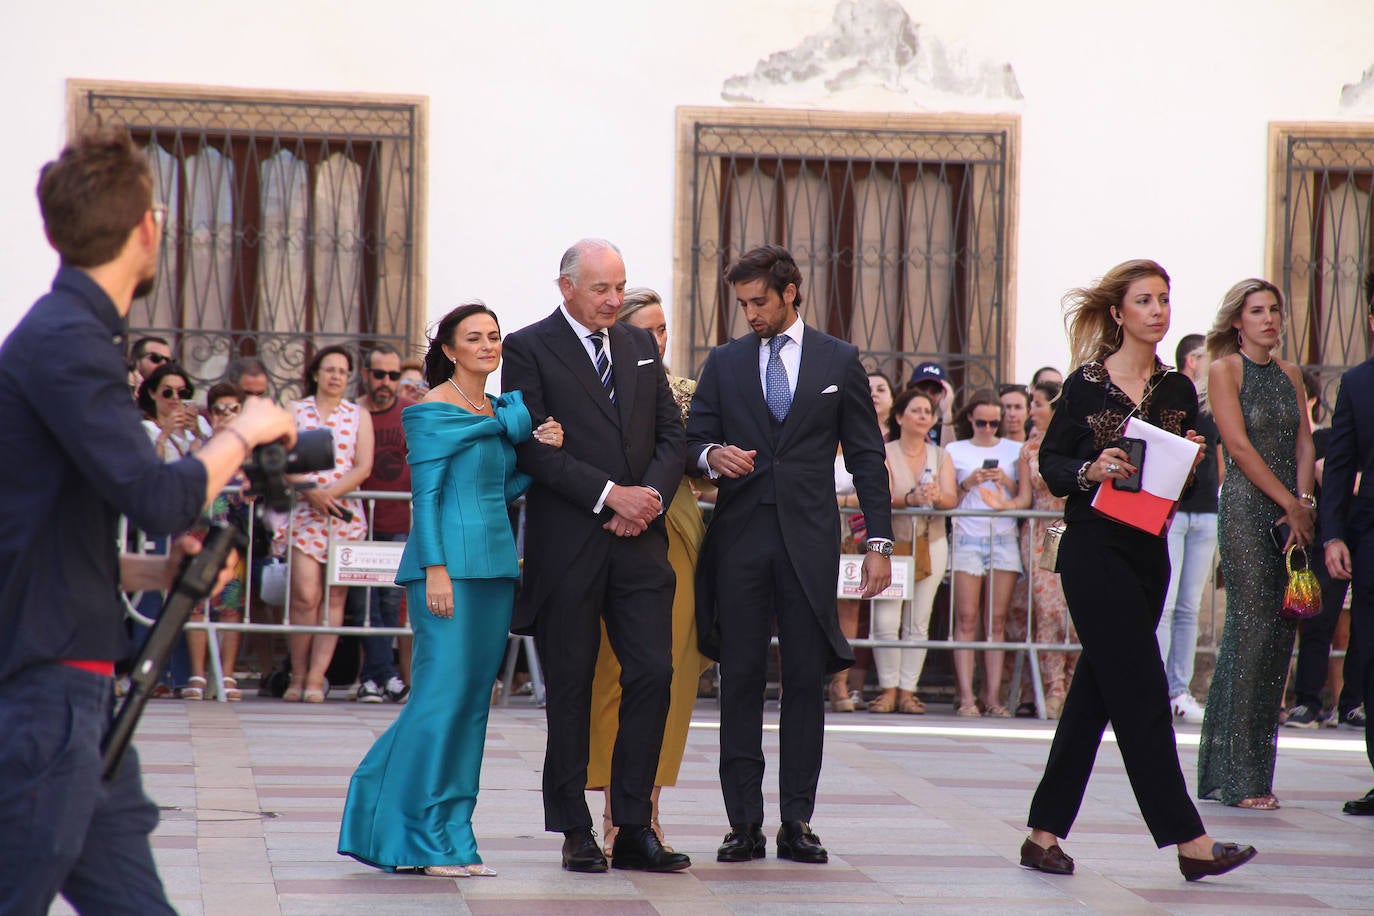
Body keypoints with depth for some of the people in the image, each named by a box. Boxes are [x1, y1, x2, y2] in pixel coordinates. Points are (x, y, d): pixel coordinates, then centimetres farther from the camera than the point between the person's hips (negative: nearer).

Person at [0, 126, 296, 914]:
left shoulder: (68, 333, 17)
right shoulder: (66, 341, -15)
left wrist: (154, 573, 10)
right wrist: (244, 436, -5)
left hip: (83, 697, 10)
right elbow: (157, 498, -22)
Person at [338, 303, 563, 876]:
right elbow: (426, 493, -9)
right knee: (444, 691, -9)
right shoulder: (432, 411, -5)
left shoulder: (502, 411, 18)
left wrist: (541, 450, 3)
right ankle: (425, 837, -3)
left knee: (473, 695, 7)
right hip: (452, 563, -8)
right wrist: (435, 569, -17)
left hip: (495, 562, 8)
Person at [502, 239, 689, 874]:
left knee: (653, 673, -5)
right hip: (567, 544, -4)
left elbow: (671, 433, 12)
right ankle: (575, 831, 12)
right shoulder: (528, 349, -2)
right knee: (571, 686, 3)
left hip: (639, 541, 4)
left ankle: (634, 828, 3)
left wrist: (651, 495, -7)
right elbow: (533, 447, -10)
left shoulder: (641, 346, 15)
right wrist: (609, 494, -15)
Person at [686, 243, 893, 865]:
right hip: (740, 536, 1)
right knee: (740, 680, -1)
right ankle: (744, 824, 2)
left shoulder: (839, 360, 8)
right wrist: (712, 455, -13)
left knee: (806, 680, 0)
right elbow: (692, 442, 12)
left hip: (809, 538, -1)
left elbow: (866, 456, 7)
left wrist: (879, 541, 1)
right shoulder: (724, 363, 12)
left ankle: (797, 822, 4)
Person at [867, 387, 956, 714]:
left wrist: (937, 497, -26)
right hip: (892, 542, -3)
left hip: (931, 543, 3)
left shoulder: (941, 456, 10)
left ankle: (907, 690, 3)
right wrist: (910, 499, -33)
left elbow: (952, 499, -2)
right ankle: (888, 689, -4)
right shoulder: (884, 453, 1)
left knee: (918, 622, 1)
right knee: (886, 620, -11)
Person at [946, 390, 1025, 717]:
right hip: (966, 539, -1)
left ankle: (993, 696, -3)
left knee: (997, 620, -3)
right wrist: (968, 484, -8)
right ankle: (965, 696, -11)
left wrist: (1006, 482, -6)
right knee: (966, 619, -8)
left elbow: (1026, 498, 10)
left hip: (1004, 539, 1)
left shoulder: (1014, 451, 14)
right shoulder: (955, 451, 12)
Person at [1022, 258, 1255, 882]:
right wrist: (1092, 470, -20)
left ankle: (1044, 834, 15)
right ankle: (1189, 841, -8)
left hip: (1148, 551, 6)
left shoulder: (1177, 391, 10)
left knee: (1097, 691, 8)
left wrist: (1192, 461, -6)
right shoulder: (1087, 385, -4)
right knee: (1141, 693, -8)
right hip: (1095, 553, -6)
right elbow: (1050, 464, -2)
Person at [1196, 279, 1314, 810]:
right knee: (1252, 631, -11)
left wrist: (1305, 501, -6)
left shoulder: (1289, 374, 17)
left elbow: (1304, 443, 11)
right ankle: (1240, 779, -8)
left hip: (1291, 511, 6)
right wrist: (1289, 503, -11)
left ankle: (1228, 773, 8)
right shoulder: (1226, 369, -2)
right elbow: (1240, 446, -9)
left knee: (1280, 633, 3)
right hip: (1247, 508, -6)